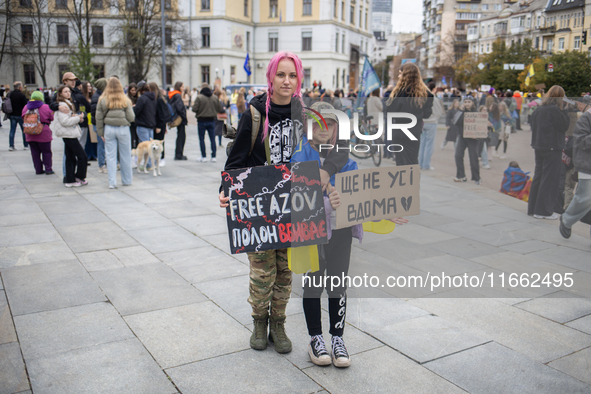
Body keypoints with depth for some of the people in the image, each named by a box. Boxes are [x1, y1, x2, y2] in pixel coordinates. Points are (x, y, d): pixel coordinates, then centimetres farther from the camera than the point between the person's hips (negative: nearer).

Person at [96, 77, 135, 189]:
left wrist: (100, 133, 9)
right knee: (125, 156, 11)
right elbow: (131, 117, -6)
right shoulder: (125, 100, -4)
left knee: (110, 156, 6)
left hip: (108, 129, 1)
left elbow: (99, 118, 1)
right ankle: (126, 180, 21)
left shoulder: (102, 100, 0)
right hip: (123, 129, -1)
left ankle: (112, 182, 4)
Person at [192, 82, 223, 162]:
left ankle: (204, 157, 4)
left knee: (202, 139, 6)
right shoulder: (215, 98, 0)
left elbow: (194, 109, -16)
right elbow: (220, 110, 4)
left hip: (202, 120, -3)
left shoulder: (199, 97, -12)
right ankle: (213, 157, 8)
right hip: (212, 120, 3)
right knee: (212, 139, 8)